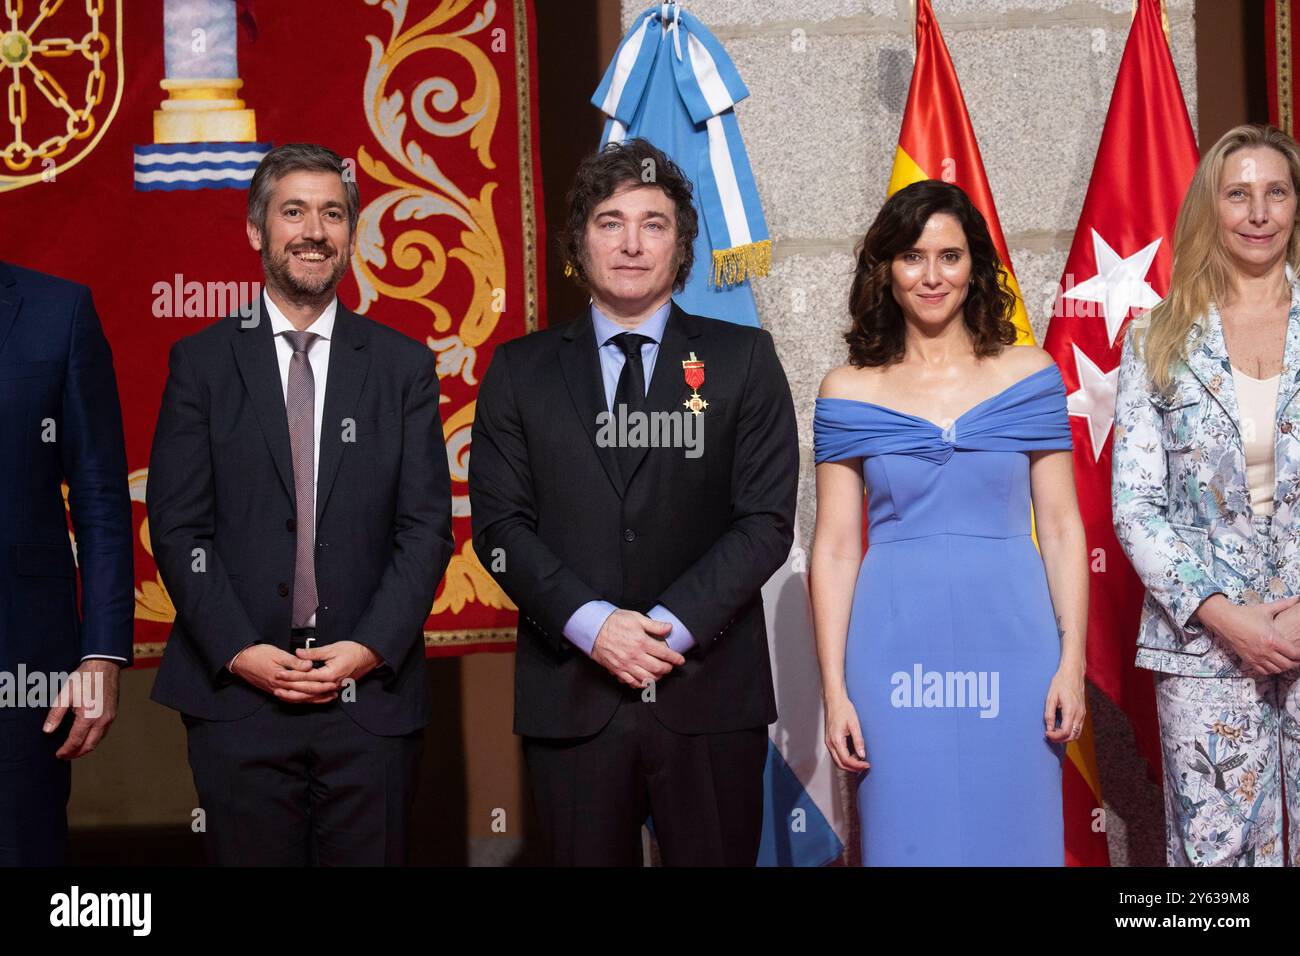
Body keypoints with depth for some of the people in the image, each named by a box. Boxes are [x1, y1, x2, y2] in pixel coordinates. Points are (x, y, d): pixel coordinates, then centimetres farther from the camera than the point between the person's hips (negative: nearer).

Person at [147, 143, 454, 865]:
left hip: (371, 695, 1)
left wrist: (371, 649, -9)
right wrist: (240, 651, -10)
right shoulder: (202, 362, 6)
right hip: (236, 694, -1)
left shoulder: (404, 367, 8)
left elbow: (426, 526, 3)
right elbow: (177, 525, 0)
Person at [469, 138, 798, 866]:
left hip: (711, 691, 0)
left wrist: (674, 624, -13)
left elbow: (767, 519, -1)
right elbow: (500, 525, 2)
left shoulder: (743, 360, 5)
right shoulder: (521, 371, 8)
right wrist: (590, 622, -13)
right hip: (573, 695, 1)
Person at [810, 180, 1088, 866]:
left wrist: (1072, 658, -4)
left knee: (1013, 835, 7)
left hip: (1010, 643, 0)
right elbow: (835, 547, 2)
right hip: (897, 648, 0)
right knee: (907, 839, 7)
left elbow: (1062, 528, 4)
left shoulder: (1031, 377, 4)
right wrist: (834, 688, -3)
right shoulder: (849, 392, 3)